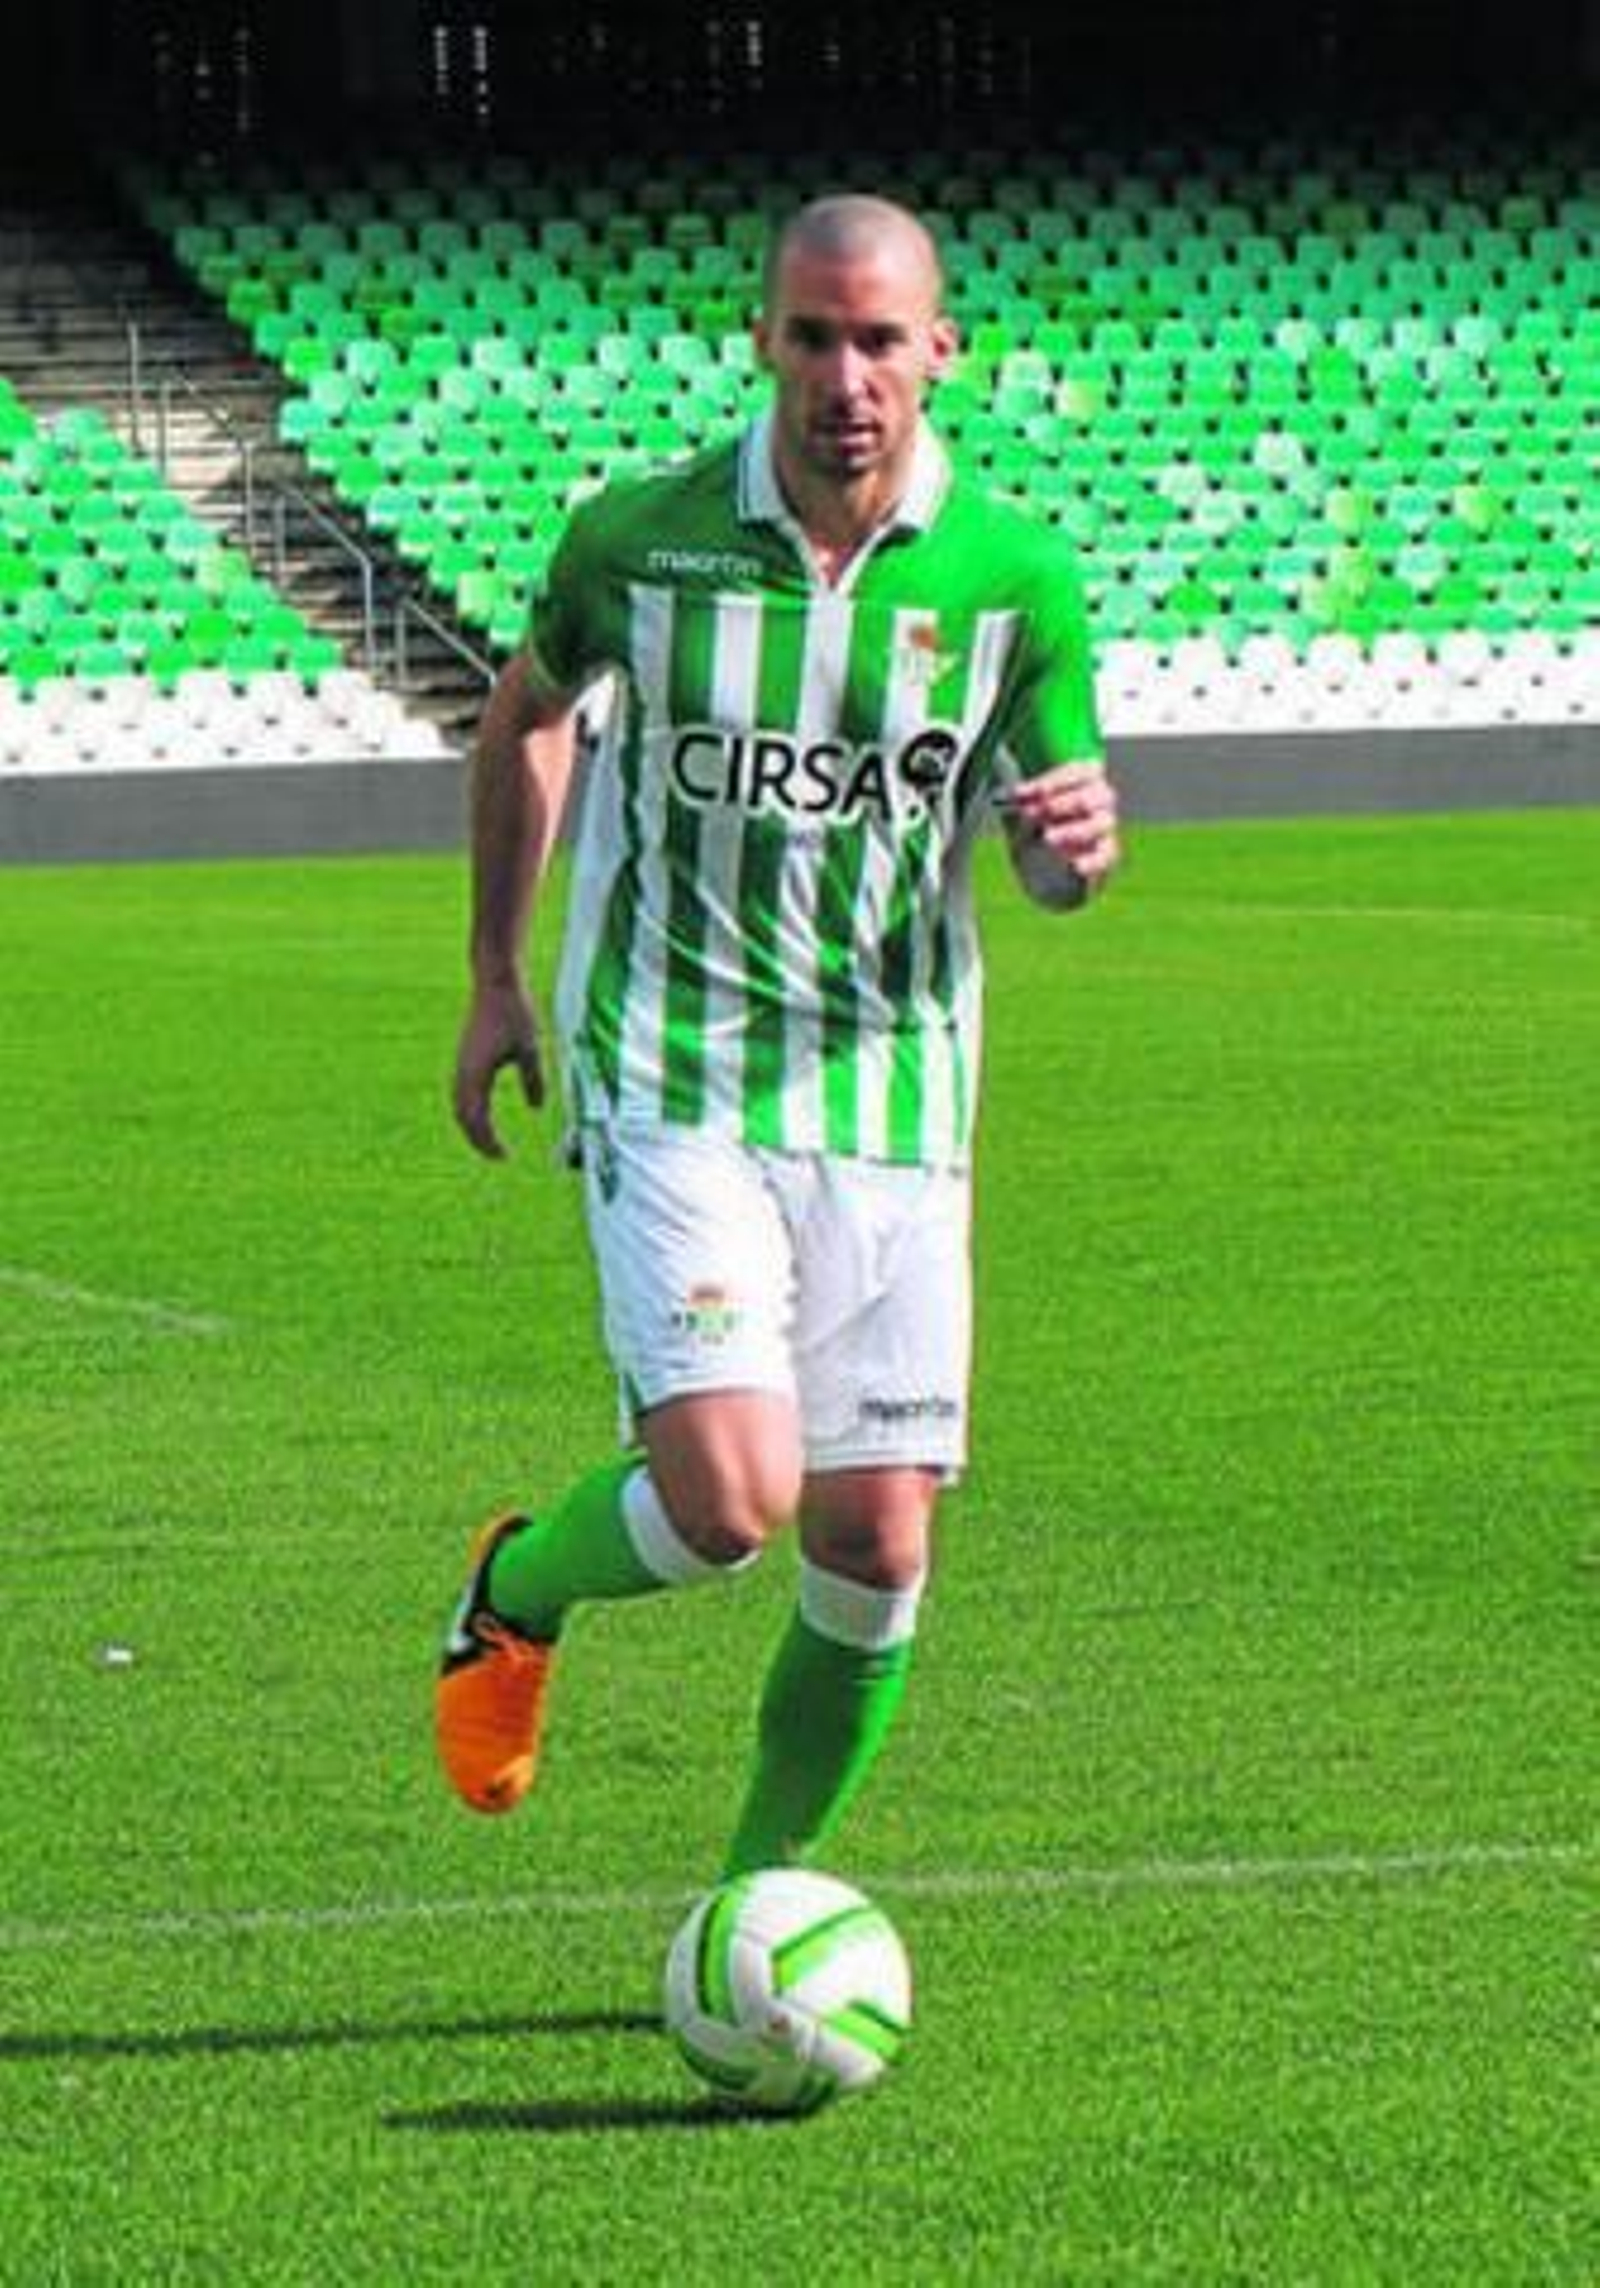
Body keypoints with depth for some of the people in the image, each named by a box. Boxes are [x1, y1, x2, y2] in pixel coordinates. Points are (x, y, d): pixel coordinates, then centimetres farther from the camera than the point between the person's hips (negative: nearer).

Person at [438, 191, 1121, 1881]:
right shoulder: (641, 538, -6)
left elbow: (1050, 856, 8)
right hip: (668, 1086, -2)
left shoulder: (1013, 575, -3)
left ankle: (763, 1895, 21)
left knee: (876, 1544, 0)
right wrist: (495, 977, 14)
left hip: (892, 1099, 3)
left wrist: (1077, 841, -16)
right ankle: (516, 1595, 15)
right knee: (728, 1496, -19)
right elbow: (527, 713, 15)